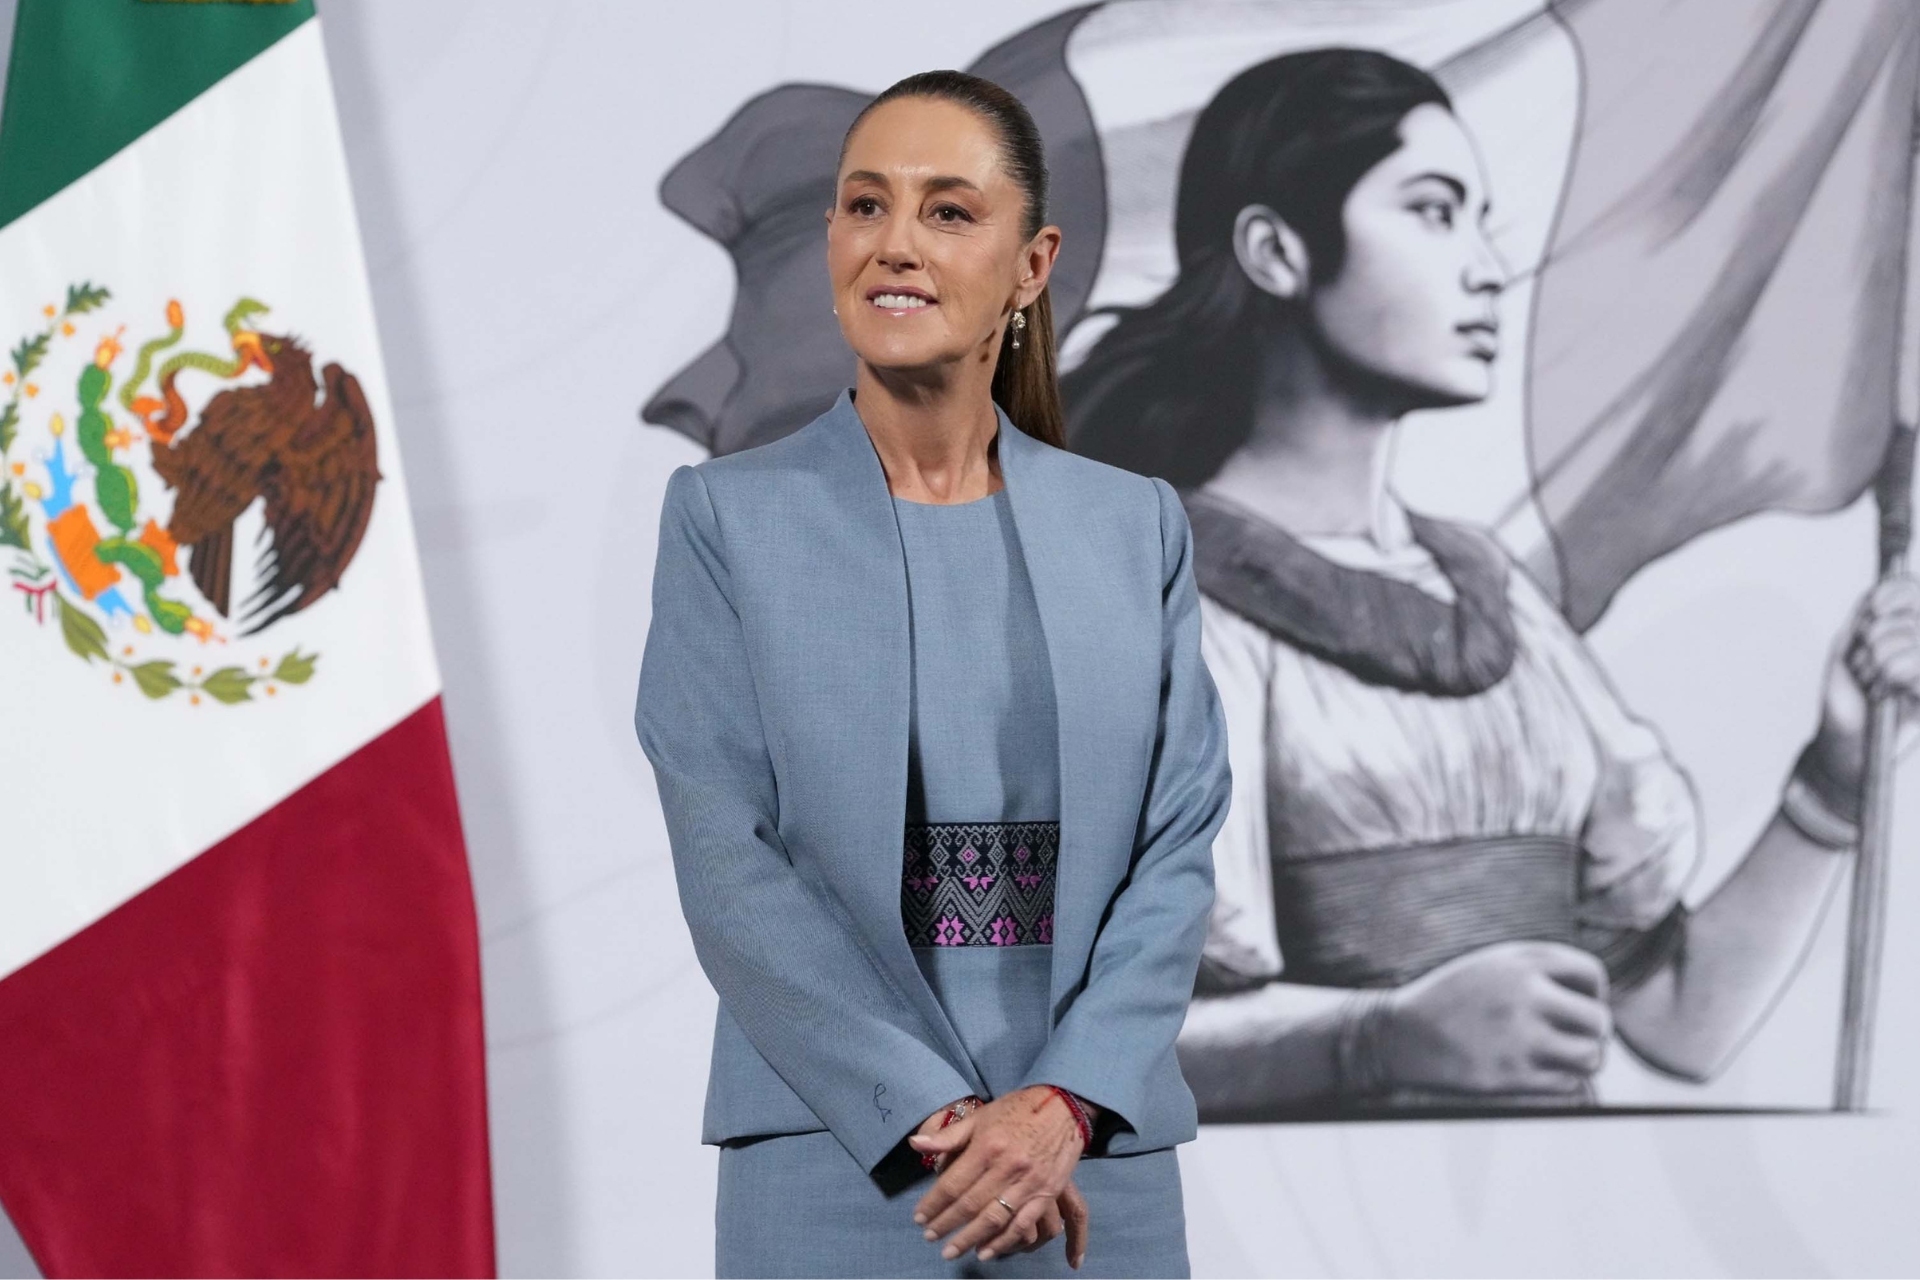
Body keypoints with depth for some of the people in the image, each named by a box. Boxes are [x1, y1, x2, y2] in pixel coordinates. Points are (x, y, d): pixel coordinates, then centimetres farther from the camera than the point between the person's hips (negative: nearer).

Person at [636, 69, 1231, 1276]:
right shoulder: (726, 519, 1)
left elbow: (1180, 847, 3)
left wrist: (1062, 1105, -12)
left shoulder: (1138, 528, 8)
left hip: (1094, 1164, 2)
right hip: (839, 1164, -2)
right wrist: (930, 1117, -13)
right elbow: (725, 862, -5)